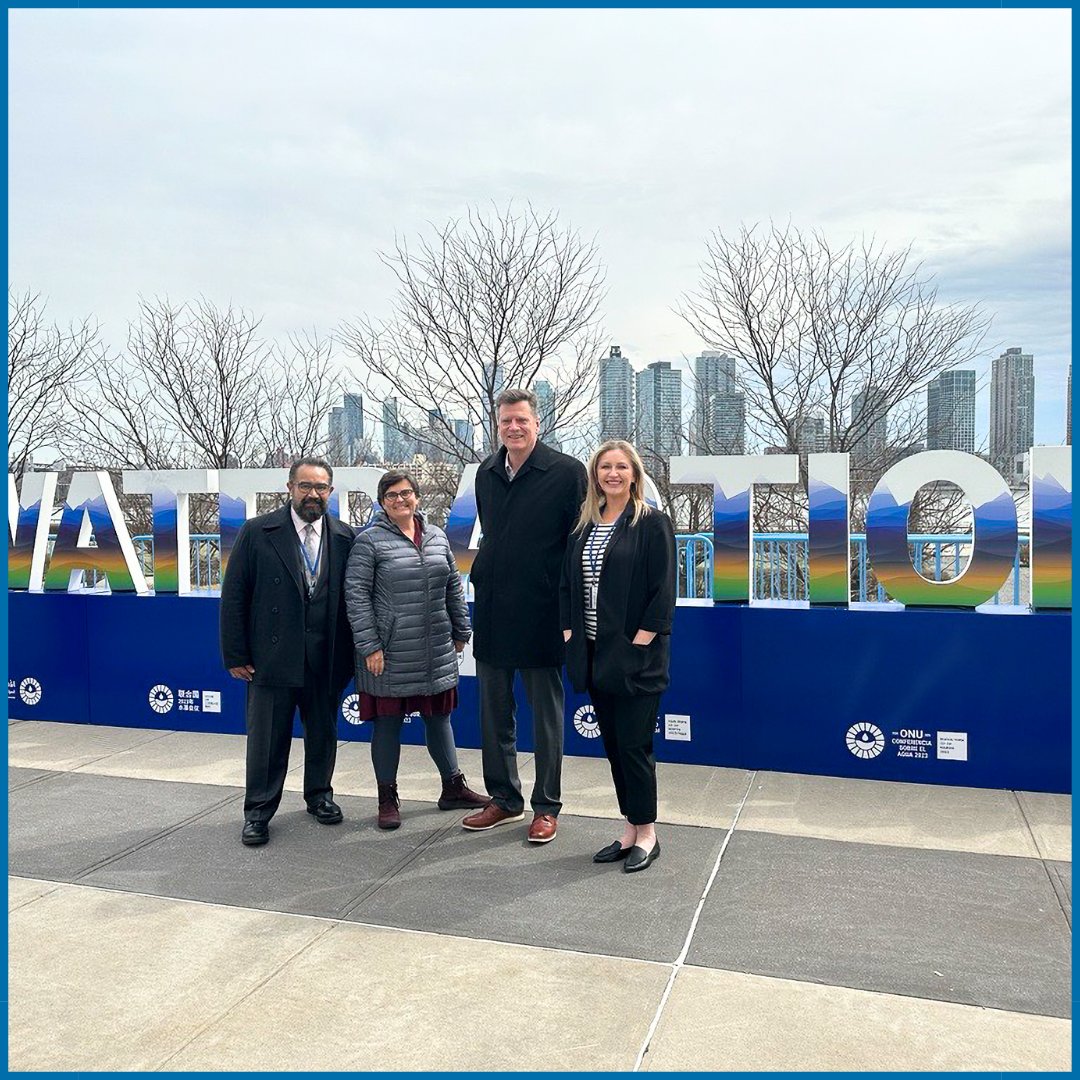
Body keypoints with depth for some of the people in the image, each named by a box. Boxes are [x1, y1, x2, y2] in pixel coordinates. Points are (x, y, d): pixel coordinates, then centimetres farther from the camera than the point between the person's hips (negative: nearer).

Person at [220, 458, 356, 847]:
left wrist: (351, 653, 1)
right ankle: (258, 811, 22)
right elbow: (234, 596, -3)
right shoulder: (257, 532, -4)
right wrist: (236, 655, -6)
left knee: (323, 734, 16)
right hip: (272, 657, -2)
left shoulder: (345, 537, 2)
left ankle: (319, 795, 36)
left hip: (326, 659, 3)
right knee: (266, 738, 6)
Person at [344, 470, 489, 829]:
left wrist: (461, 631, 14)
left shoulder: (437, 537, 9)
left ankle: (453, 787, 29)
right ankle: (387, 798, 20)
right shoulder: (370, 541, -6)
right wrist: (369, 646, -13)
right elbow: (356, 595, -9)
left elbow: (453, 587, 15)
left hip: (436, 652, 5)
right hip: (390, 654, -4)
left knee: (439, 718, 15)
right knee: (388, 723, 6)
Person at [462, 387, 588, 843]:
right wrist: (484, 576, 16)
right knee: (493, 711, 14)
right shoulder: (486, 473, 9)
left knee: (546, 712, 7)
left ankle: (546, 806, 21)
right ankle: (504, 799, 29)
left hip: (541, 612, -6)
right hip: (492, 610, 6)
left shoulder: (567, 472, -9)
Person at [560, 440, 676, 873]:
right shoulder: (583, 525, 11)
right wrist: (570, 634, 6)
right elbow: (567, 584, 14)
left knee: (633, 744, 0)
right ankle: (630, 830, 26)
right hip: (594, 654, 6)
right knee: (613, 744, 13)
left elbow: (663, 591, -10)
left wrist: (640, 642, -15)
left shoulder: (652, 523, -6)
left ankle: (646, 833, 17)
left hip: (635, 655, -6)